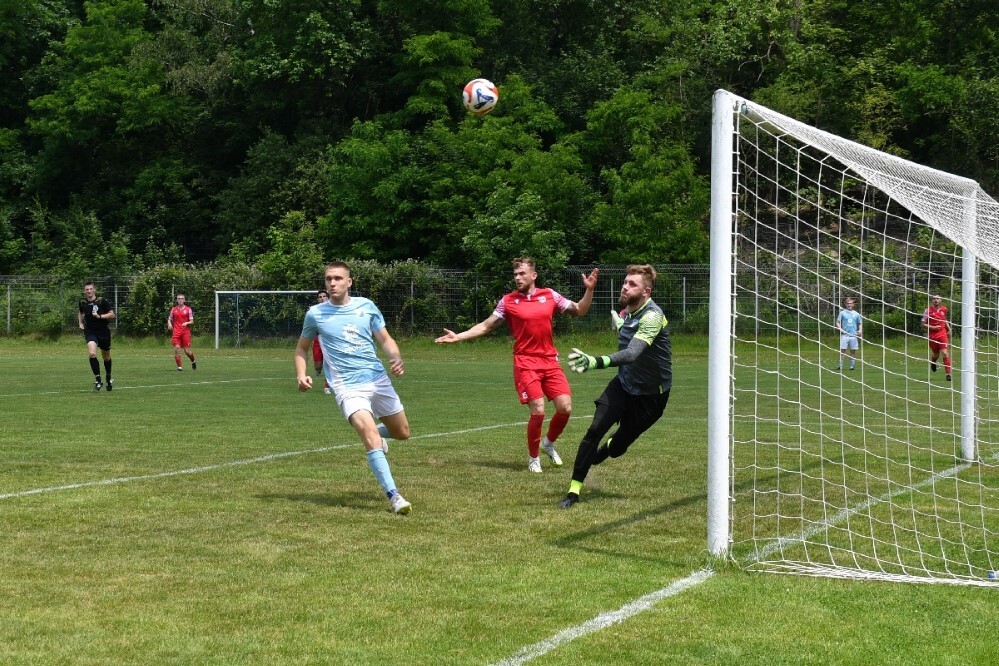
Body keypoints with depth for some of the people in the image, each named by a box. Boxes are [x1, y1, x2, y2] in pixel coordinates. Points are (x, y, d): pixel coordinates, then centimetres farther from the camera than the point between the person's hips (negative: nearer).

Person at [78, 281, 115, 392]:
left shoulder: (102, 301, -10)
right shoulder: (83, 303, 1)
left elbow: (112, 314, -9)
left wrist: (100, 316, -22)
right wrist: (80, 323, 10)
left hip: (103, 332, -1)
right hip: (90, 332, 1)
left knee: (106, 357, 14)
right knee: (92, 354, -24)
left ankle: (108, 377, 40)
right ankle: (97, 380, -16)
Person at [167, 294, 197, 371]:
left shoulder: (188, 309, 5)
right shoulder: (173, 309, 11)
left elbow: (192, 322, 4)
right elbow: (169, 319, 16)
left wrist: (187, 323, -17)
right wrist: (169, 324, -6)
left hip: (186, 332, -2)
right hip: (176, 332, 2)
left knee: (187, 350, -2)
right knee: (176, 348, -12)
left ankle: (193, 361, 27)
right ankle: (179, 366, -6)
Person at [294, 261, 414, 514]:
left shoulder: (366, 306, 5)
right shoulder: (315, 314, 2)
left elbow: (385, 340, 11)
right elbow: (302, 348, 15)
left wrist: (397, 359, -10)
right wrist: (301, 375, -4)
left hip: (378, 378, 4)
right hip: (347, 386, -3)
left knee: (402, 433, 13)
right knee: (371, 437, -24)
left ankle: (374, 434, 48)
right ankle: (394, 496, -22)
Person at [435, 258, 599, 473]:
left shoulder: (550, 295, 6)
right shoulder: (508, 301, 0)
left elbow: (579, 311, 13)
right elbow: (486, 326, 4)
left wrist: (589, 290, -2)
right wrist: (458, 336, -4)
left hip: (550, 361, 3)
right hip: (525, 362, -3)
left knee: (565, 408, -5)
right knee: (538, 411, -13)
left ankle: (549, 442, 25)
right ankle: (533, 457, 9)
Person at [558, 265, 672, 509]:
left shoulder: (652, 316, -30)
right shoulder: (628, 310, -4)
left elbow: (632, 353, -46)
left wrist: (596, 362, -59)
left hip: (650, 395, -6)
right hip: (623, 385, 6)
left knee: (617, 447, 6)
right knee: (594, 431, -14)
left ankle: (593, 458, 43)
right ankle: (574, 490, -5)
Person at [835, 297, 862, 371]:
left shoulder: (856, 314, 12)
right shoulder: (842, 313, 6)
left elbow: (860, 323, 19)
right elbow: (838, 322, 7)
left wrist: (860, 330, 1)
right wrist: (840, 328, -11)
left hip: (854, 335, 2)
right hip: (844, 335, -2)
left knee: (853, 351, 3)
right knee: (842, 350, -7)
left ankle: (852, 366, 10)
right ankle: (840, 366, -5)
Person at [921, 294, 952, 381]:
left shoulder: (944, 309, 6)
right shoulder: (928, 311, -6)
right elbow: (923, 324, -4)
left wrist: (949, 329, 14)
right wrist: (933, 327, -17)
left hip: (942, 334, 1)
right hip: (932, 335, -1)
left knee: (945, 353, -13)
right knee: (936, 354, 11)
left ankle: (948, 374, -12)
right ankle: (932, 362, 49)